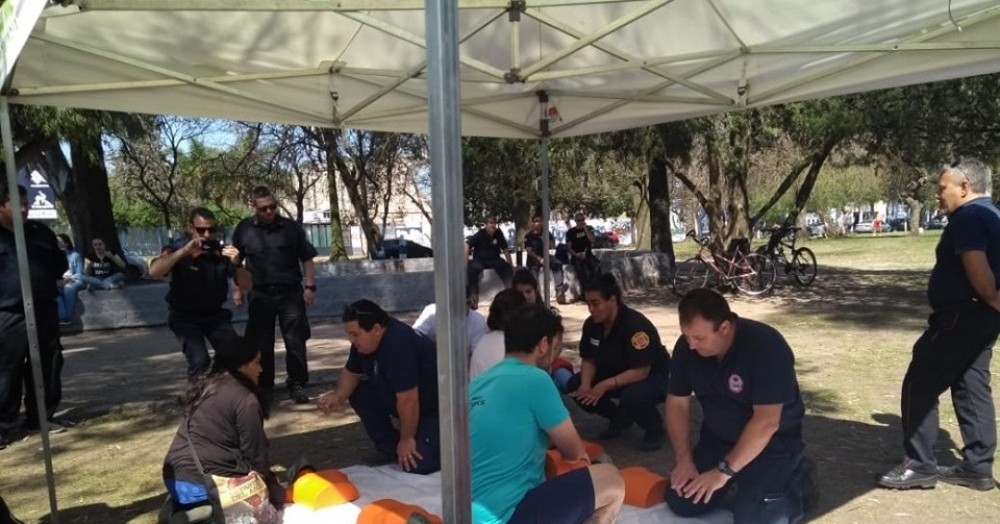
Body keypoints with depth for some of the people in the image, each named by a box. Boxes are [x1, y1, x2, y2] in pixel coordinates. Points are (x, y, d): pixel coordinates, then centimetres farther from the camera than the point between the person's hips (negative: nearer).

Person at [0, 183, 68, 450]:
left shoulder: (41, 232, 11)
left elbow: (60, 264, 18)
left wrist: (44, 280, 4)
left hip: (44, 312, 5)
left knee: (47, 368, 11)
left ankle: (40, 418, 25)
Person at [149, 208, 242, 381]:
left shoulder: (222, 251, -12)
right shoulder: (179, 249, -16)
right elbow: (154, 271, -34)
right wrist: (184, 251, -44)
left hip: (215, 314, 3)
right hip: (185, 316, -3)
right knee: (199, 361, -20)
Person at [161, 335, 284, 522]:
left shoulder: (204, 386, 11)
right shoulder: (245, 400, -14)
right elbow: (255, 453, -6)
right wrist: (267, 479, 14)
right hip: (206, 484, -9)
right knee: (277, 494, 4)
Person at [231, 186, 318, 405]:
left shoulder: (291, 227, 1)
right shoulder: (244, 229, 3)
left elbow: (306, 259, 5)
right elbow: (236, 261, 12)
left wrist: (310, 286, -2)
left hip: (290, 293, -1)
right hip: (260, 295, 1)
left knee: (295, 342, 2)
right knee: (261, 344, 9)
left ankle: (296, 384, 13)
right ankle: (263, 386, 22)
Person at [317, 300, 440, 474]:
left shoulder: (399, 345, -33)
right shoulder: (363, 342, -4)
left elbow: (408, 400, -30)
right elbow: (351, 372, 13)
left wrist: (406, 439, -19)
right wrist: (338, 396, -7)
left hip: (435, 406, -9)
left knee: (416, 466, -20)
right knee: (358, 394, -2)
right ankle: (390, 448, 10)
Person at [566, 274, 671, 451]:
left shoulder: (636, 325, -30)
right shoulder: (591, 324, -8)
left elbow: (640, 372, -32)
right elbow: (589, 360, -2)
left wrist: (605, 385, -37)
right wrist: (586, 385, -22)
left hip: (654, 377, -7)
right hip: (616, 375, 7)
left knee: (632, 395, -39)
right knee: (574, 386, -10)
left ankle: (655, 430, -5)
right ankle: (620, 418, 10)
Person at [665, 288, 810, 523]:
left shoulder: (766, 346, -29)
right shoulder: (687, 346, -12)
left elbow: (766, 422, -30)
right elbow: (677, 404, -3)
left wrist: (724, 471, -29)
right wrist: (684, 459, -14)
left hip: (772, 441, -5)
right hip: (717, 438, 5)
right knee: (680, 503, -5)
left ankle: (793, 482, 8)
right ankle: (740, 479, 19)